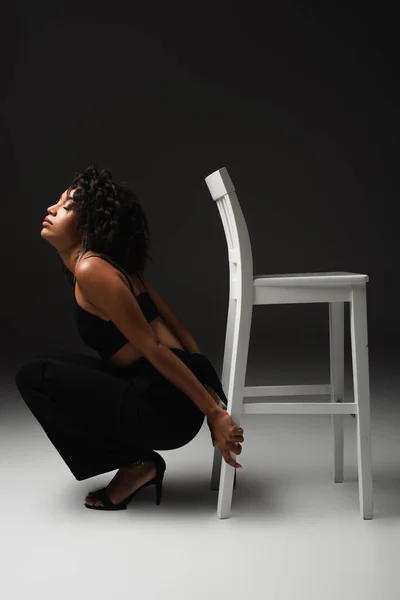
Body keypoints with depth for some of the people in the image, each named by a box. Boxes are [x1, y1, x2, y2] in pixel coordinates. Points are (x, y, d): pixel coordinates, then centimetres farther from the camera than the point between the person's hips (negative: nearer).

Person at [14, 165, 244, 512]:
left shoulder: (90, 270, -15)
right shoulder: (109, 263, 14)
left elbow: (152, 348, -17)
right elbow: (175, 327, 13)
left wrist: (213, 413, -15)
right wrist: (211, 391, 14)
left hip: (167, 405, -9)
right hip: (168, 396, 9)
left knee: (36, 377, -5)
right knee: (59, 367, 21)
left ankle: (135, 464, 0)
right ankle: (138, 460, 16)